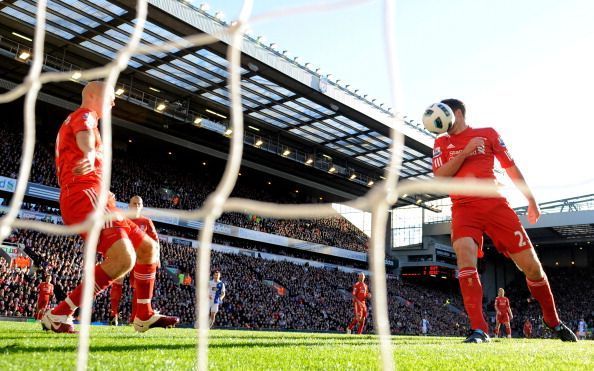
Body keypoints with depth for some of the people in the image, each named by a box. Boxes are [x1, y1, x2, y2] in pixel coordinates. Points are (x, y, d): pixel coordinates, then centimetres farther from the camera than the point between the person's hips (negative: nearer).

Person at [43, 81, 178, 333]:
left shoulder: (79, 120, 32)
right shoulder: (84, 114, 2)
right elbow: (84, 136, -24)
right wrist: (90, 154, -48)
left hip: (93, 199, 10)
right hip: (84, 196, -10)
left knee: (148, 248, 13)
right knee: (124, 259, -27)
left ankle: (144, 316, 20)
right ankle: (58, 316, -20)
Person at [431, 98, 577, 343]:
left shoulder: (488, 134, 12)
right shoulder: (441, 143, 14)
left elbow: (511, 167, 14)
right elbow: (439, 176, 0)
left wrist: (531, 200, 13)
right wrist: (465, 151, -10)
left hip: (496, 205, 0)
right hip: (464, 210, 0)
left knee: (531, 266, -1)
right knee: (465, 255, -28)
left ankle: (553, 321, 23)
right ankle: (479, 330, -26)